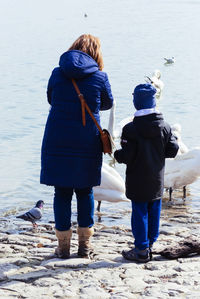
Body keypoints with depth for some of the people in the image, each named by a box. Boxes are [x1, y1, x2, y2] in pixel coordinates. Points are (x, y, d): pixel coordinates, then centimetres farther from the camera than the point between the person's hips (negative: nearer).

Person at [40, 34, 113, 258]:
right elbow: (108, 104, 12)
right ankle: (85, 245, 18)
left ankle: (63, 246, 12)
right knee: (85, 192, 13)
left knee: (62, 193, 8)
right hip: (87, 144, 0)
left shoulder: (57, 74, -1)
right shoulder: (100, 77, -4)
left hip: (57, 143, 0)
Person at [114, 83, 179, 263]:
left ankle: (141, 250, 4)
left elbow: (126, 156, -18)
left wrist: (117, 154, 3)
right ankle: (150, 244, 24)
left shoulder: (131, 129, -16)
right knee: (154, 211, 14)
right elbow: (173, 150, 3)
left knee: (139, 213, 1)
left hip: (138, 182, -5)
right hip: (157, 180, 5)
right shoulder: (164, 127, -1)